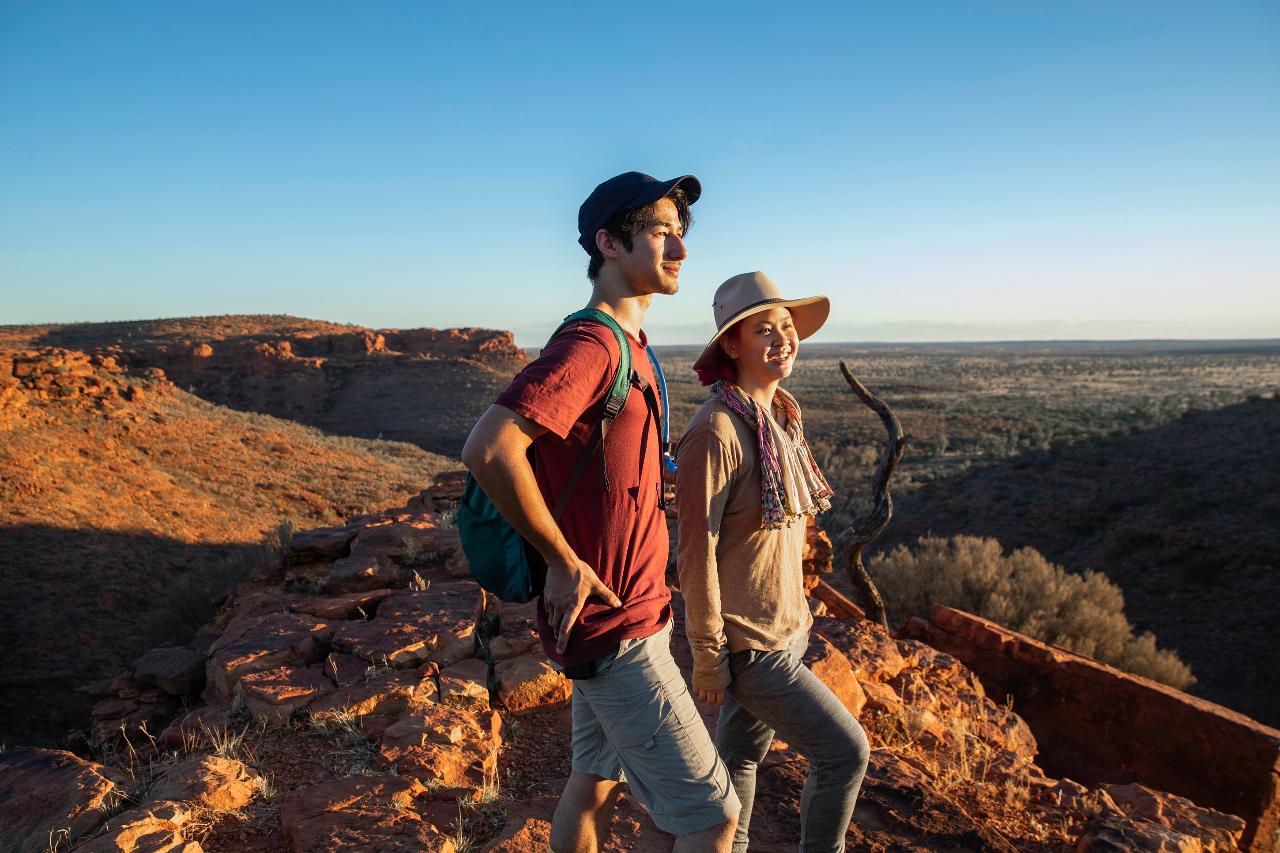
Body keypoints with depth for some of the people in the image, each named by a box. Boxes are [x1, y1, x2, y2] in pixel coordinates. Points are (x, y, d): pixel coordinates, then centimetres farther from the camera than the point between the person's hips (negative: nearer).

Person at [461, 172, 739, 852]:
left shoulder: (630, 348, 10)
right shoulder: (589, 345, -21)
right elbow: (488, 450, -33)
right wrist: (563, 563, -24)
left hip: (629, 612, 9)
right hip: (615, 625, -9)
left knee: (596, 782, 24)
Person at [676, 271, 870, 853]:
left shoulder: (782, 417, 4)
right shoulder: (717, 430, -22)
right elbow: (697, 551, -20)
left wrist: (796, 609, 16)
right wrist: (707, 656, -15)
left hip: (785, 626, 8)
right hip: (746, 641, -7)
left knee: (742, 752, 21)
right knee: (845, 750, 2)